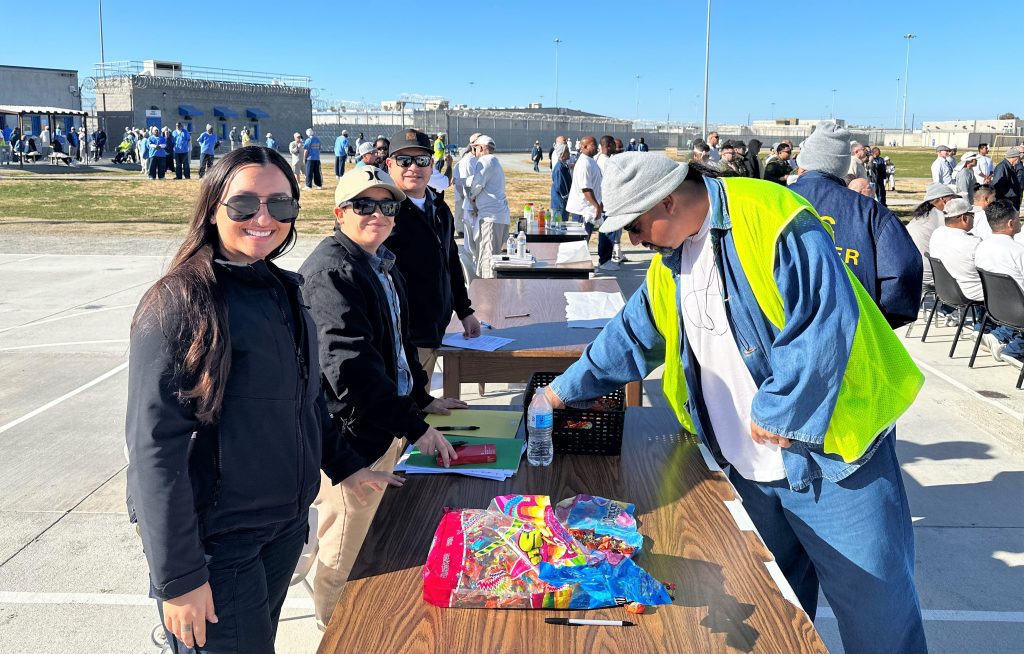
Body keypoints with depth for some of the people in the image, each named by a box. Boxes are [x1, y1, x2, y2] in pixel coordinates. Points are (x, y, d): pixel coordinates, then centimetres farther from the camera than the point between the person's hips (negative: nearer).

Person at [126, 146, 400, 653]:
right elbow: (155, 450, -20)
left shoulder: (284, 291, 4)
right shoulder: (180, 303, -18)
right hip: (214, 541, -7)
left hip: (285, 525, 7)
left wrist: (343, 464, 17)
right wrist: (178, 577, -19)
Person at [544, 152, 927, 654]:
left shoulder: (774, 221, -17)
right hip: (748, 465, 7)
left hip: (828, 450, -7)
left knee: (874, 606, 2)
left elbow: (826, 324, -23)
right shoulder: (668, 264, 10)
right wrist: (566, 389, 18)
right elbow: (630, 337, 19)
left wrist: (775, 411, -17)